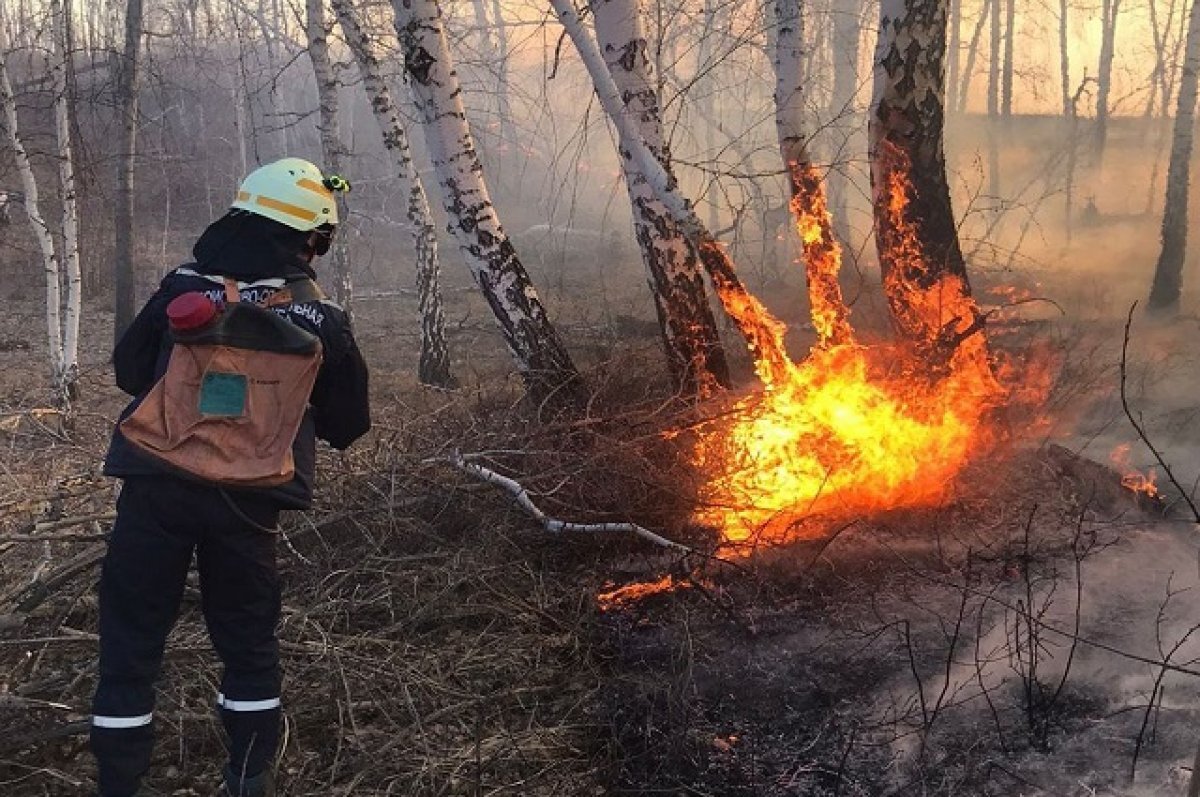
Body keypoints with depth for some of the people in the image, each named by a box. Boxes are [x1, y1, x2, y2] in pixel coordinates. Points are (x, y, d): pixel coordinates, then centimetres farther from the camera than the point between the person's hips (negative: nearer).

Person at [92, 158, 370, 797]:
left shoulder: (183, 289, -4)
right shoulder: (323, 322, -4)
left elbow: (128, 370, 9)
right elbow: (348, 425, 7)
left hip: (155, 490, 0)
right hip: (247, 501, 1)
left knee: (130, 642, 10)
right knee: (249, 644, 18)